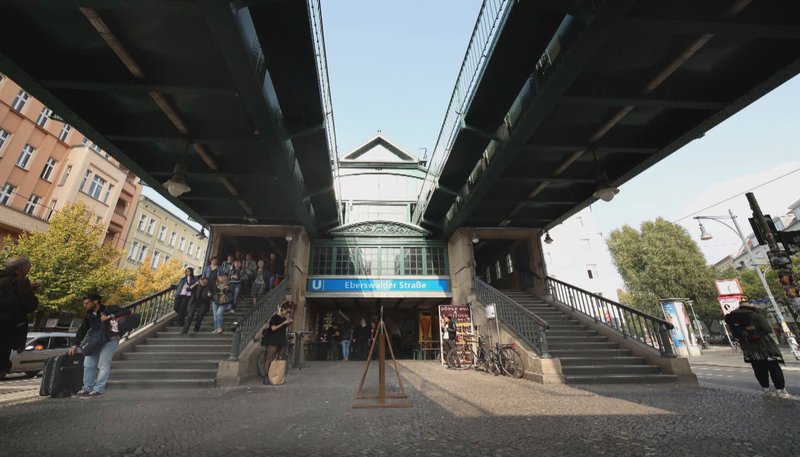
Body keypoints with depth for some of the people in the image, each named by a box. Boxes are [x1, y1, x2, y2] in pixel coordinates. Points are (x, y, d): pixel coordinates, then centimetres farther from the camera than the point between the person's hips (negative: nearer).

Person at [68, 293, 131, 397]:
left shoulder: (108, 310, -11)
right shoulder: (88, 316, 8)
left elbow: (126, 312, -22)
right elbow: (82, 330, 15)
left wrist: (110, 316, -29)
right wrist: (75, 345, 10)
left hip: (110, 340, -7)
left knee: (103, 364, -11)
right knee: (88, 364, 9)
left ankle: (98, 389, -5)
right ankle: (87, 388, 22)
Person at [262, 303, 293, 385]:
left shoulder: (284, 318, 14)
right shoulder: (275, 317, -7)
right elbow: (273, 328, -16)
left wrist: (289, 323, 3)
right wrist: (284, 323, -18)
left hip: (282, 342, 7)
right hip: (273, 342, -7)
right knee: (270, 360, -4)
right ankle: (266, 378, 2)